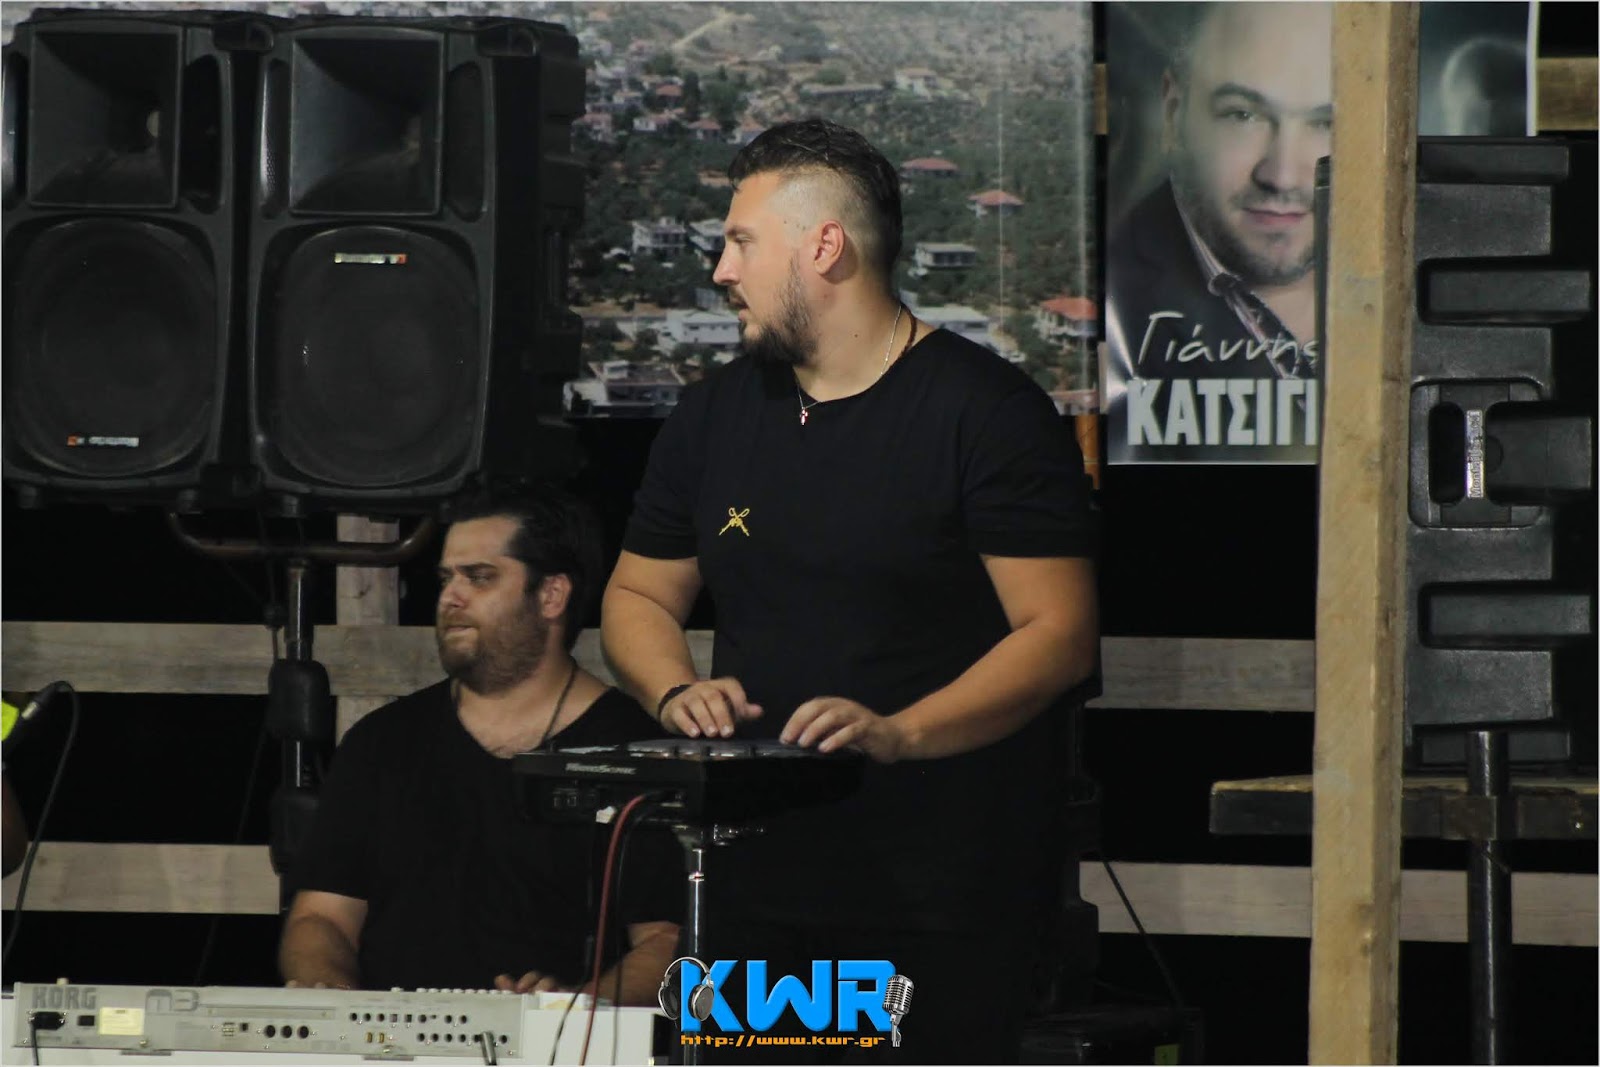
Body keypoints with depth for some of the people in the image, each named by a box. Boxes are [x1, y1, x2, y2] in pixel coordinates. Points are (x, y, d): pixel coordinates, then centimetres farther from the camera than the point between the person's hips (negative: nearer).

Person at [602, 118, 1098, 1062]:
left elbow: (1060, 634, -12)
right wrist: (677, 693, -2)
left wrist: (898, 734, -24)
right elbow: (640, 596, 21)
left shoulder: (987, 411, -7)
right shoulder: (717, 414, 13)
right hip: (756, 887, 6)